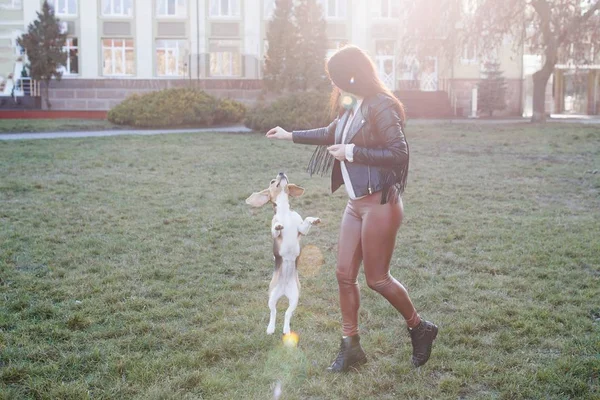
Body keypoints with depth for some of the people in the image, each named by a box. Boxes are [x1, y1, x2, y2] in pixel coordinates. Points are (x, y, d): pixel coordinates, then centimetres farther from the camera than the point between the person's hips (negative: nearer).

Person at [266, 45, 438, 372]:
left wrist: (353, 153, -18)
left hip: (379, 204, -9)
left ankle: (420, 329, 22)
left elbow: (399, 153, -21)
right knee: (344, 274, 7)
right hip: (356, 204, 9)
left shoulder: (380, 107, -15)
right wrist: (291, 136, 37)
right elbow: (332, 135, 31)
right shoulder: (351, 108, 11)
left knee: (377, 278, 0)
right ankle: (351, 346, 19)